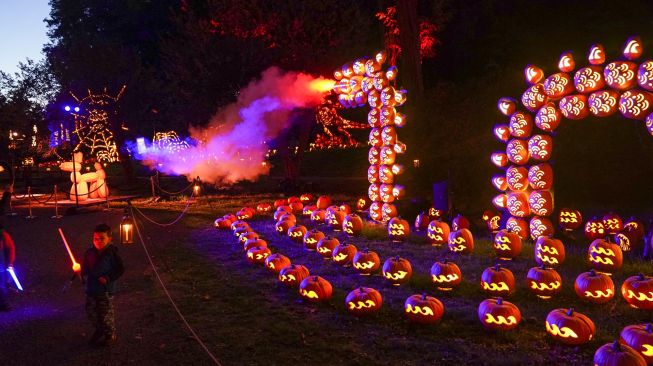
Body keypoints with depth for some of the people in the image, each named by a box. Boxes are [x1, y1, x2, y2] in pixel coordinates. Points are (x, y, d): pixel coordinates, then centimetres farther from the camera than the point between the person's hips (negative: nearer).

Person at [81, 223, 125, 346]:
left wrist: (108, 278, -17)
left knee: (106, 315, 4)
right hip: (91, 289, 5)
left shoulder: (112, 253, -13)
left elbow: (120, 269, -9)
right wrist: (84, 276, -4)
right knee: (91, 312, 16)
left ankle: (110, 336, 22)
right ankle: (99, 331, 38)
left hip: (106, 290, -5)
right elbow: (85, 267, 14)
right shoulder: (89, 252, 0)